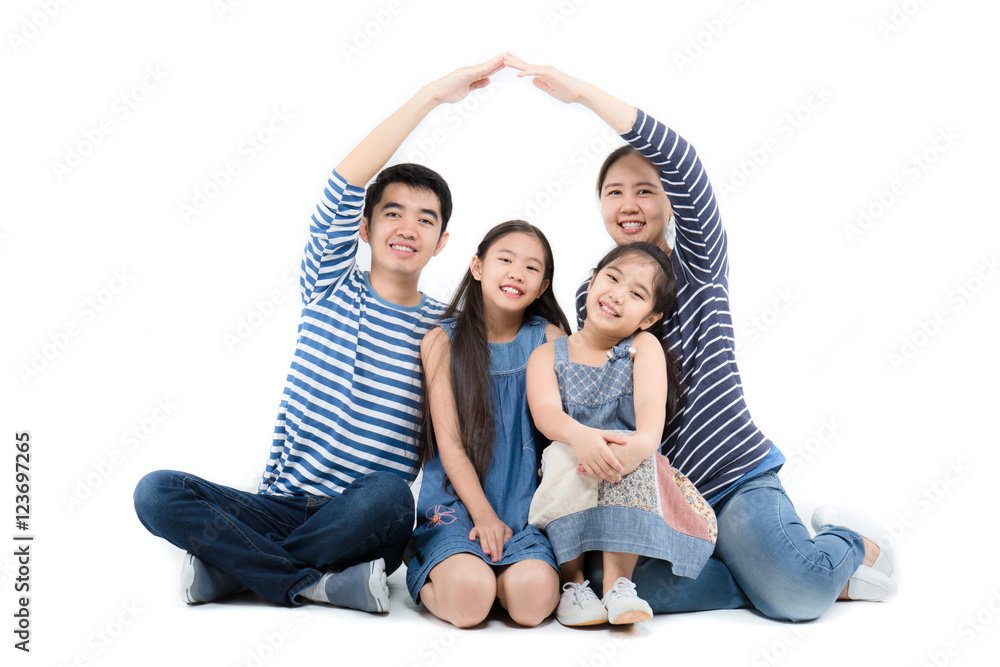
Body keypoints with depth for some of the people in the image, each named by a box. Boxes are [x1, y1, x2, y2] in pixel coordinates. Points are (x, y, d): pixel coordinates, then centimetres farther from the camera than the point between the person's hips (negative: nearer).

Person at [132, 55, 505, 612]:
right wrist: (431, 96, -14)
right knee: (157, 492, -21)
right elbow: (345, 185, -10)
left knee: (390, 492, -36)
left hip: (360, 525, 0)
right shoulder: (330, 289, 4)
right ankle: (317, 584, -21)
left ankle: (228, 567, -17)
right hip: (280, 505, 1)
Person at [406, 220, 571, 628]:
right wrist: (483, 516, -14)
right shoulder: (443, 341, 1)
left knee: (532, 597, -28)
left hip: (525, 504, 1)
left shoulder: (549, 339, 6)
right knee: (469, 600, -27)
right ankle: (431, 575, 5)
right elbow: (449, 443, -3)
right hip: (456, 500, -1)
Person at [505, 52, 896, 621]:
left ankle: (848, 547, 13)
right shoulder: (591, 294, 11)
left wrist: (582, 92, -26)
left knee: (797, 598, -26)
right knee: (630, 586, -28)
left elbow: (683, 164, -20)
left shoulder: (699, 267, -2)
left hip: (733, 471, -3)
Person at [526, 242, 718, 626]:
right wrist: (580, 435, -38)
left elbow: (651, 401, -15)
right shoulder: (547, 355, 5)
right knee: (565, 453, -31)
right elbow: (545, 411, -14)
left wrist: (643, 442, -40)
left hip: (632, 483, 0)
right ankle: (572, 580, -17)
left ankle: (618, 581, -25)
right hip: (568, 490, 0)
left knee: (632, 454, -31)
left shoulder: (644, 346, 4)